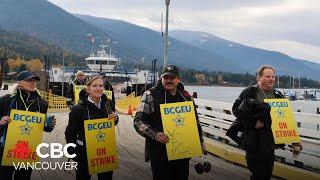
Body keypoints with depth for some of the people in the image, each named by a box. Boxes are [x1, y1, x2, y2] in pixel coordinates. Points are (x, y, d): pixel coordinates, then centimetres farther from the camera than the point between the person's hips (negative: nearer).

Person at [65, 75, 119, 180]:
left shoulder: (107, 103, 0)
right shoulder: (79, 108, -14)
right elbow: (70, 133, -9)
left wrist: (115, 119, -6)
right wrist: (74, 153, -13)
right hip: (85, 152, -4)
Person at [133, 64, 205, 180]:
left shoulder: (186, 96, 9)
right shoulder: (150, 95, -5)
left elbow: (195, 121, 20)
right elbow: (138, 121, -8)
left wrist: (200, 141, 15)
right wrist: (155, 135, -22)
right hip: (160, 152, -4)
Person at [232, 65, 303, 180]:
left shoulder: (278, 95, 12)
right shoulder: (249, 92, -3)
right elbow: (236, 109, -9)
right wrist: (253, 122, -16)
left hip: (271, 141, 5)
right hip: (254, 142, -5)